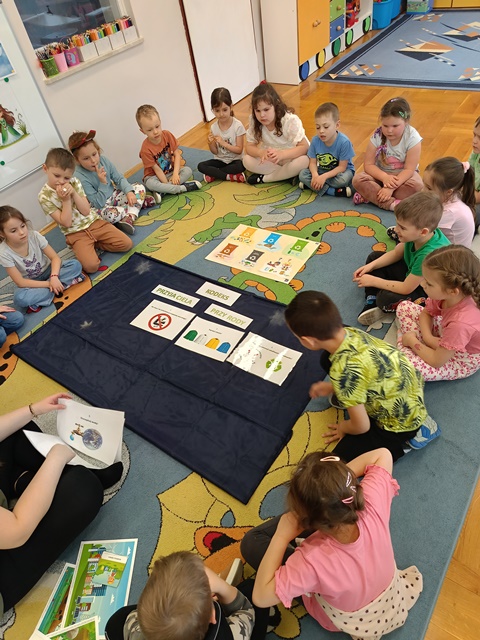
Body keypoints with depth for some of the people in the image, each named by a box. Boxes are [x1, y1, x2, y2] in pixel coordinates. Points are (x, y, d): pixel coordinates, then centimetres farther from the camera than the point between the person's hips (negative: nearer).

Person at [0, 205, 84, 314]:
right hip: (30, 283, -2)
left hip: (47, 271, 3)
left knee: (75, 265, -22)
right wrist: (48, 284, -28)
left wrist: (54, 277, -34)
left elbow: (55, 258, -16)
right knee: (19, 299, -36)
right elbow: (20, 282, -21)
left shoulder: (34, 236, -20)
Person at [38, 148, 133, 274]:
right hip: (75, 234, -3)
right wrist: (66, 199, -20)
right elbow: (66, 223, -15)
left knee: (127, 244, -12)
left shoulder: (74, 183, -1)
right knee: (91, 266, -27)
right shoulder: (44, 196, -10)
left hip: (94, 222, 4)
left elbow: (86, 211, -7)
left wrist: (74, 193, -19)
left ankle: (95, 245, 6)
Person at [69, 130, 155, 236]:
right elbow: (99, 204, -25)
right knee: (107, 214, -40)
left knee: (140, 187, -5)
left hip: (114, 196, 7)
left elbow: (119, 179, -1)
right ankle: (140, 202, -15)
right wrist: (103, 182, -34)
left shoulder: (103, 160, -10)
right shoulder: (80, 177, -25)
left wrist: (129, 192, -20)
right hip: (101, 207, -7)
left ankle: (129, 218, -26)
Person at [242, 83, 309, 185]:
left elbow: (304, 147, -26)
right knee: (247, 160, -21)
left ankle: (263, 178, -18)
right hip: (271, 159, 3)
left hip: (292, 157, -3)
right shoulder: (254, 121, -14)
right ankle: (289, 175, -17)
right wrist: (261, 152, -38)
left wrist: (282, 154, -45)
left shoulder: (291, 120, -24)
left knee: (303, 161, -36)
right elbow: (250, 147, -12)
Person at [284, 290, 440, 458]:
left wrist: (343, 428, 0)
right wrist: (332, 387, 15)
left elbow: (361, 426, -22)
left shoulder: (343, 372, -37)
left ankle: (408, 437, 5)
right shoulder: (351, 331, -14)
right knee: (326, 359, 6)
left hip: (401, 420, -7)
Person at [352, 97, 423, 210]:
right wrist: (385, 177, -33)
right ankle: (393, 204, -35)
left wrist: (391, 187, -35)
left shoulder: (412, 138, -19)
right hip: (381, 174, 2)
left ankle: (370, 195, -27)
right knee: (358, 179, -27)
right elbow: (368, 165, -15)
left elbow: (409, 169, -22)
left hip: (403, 176, -1)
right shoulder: (377, 136, -15)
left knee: (417, 185, -34)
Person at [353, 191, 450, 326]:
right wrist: (370, 266, -10)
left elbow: (406, 289, -29)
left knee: (386, 299, -31)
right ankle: (372, 302, -6)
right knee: (374, 256, 4)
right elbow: (396, 253, 2)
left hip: (427, 293, -8)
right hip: (411, 272, 9)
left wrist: (373, 281, -21)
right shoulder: (417, 234, -18)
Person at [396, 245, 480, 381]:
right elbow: (426, 313, 0)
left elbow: (436, 361, -31)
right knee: (404, 307, 0)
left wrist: (411, 341, -18)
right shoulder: (446, 295, -23)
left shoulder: (460, 323, -42)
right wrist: (428, 338, -17)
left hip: (461, 361, -7)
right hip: (445, 336, 7)